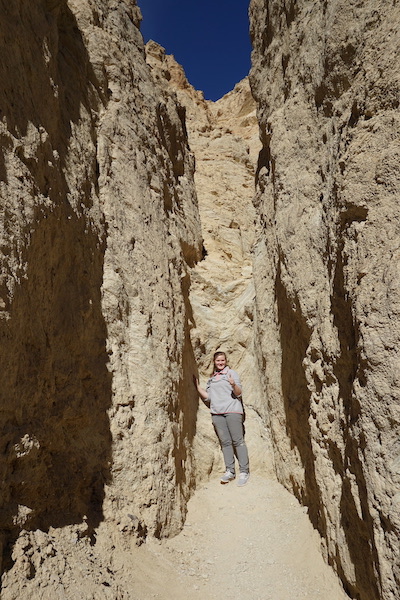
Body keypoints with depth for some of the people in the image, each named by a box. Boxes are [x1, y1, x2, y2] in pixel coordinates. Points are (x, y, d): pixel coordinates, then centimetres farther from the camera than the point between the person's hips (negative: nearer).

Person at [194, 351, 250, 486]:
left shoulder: (231, 373, 7)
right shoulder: (211, 379, 20)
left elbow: (239, 393, 0)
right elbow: (208, 397, 18)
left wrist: (233, 385, -20)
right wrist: (197, 386, 11)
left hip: (232, 411, -4)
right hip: (217, 413, 4)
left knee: (238, 441, -6)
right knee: (225, 442, 2)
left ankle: (244, 471, -3)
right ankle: (229, 471, 7)